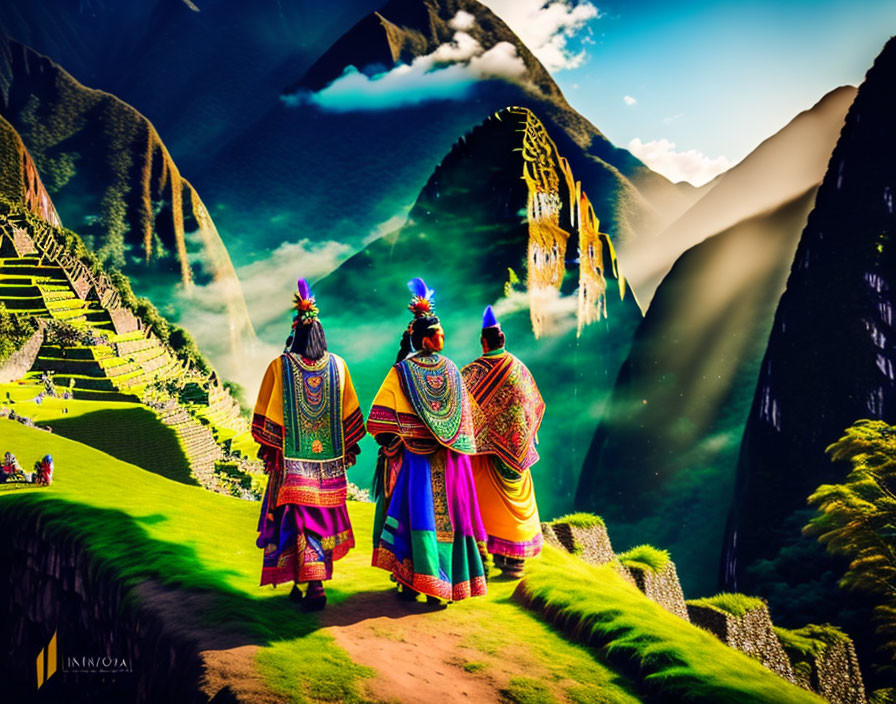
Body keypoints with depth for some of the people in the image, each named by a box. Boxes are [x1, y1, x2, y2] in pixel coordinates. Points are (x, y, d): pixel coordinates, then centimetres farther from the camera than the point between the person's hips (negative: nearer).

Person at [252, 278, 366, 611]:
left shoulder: (280, 366, -7)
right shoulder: (338, 365, 1)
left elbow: (267, 414, -4)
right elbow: (349, 412, 6)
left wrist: (267, 448, 6)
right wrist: (350, 446, 15)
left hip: (292, 459, -3)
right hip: (330, 458, 3)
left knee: (300, 519, -1)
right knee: (324, 515, 15)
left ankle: (313, 585, -7)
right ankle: (319, 574, 24)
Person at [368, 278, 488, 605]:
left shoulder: (401, 372, -6)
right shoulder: (451, 370, 1)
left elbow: (382, 418, -10)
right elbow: (465, 415, 7)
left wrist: (391, 444, 0)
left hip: (414, 455, -1)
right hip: (448, 456, 2)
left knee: (417, 512, 3)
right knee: (445, 513, 8)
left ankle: (411, 580, 6)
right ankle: (445, 580, 12)